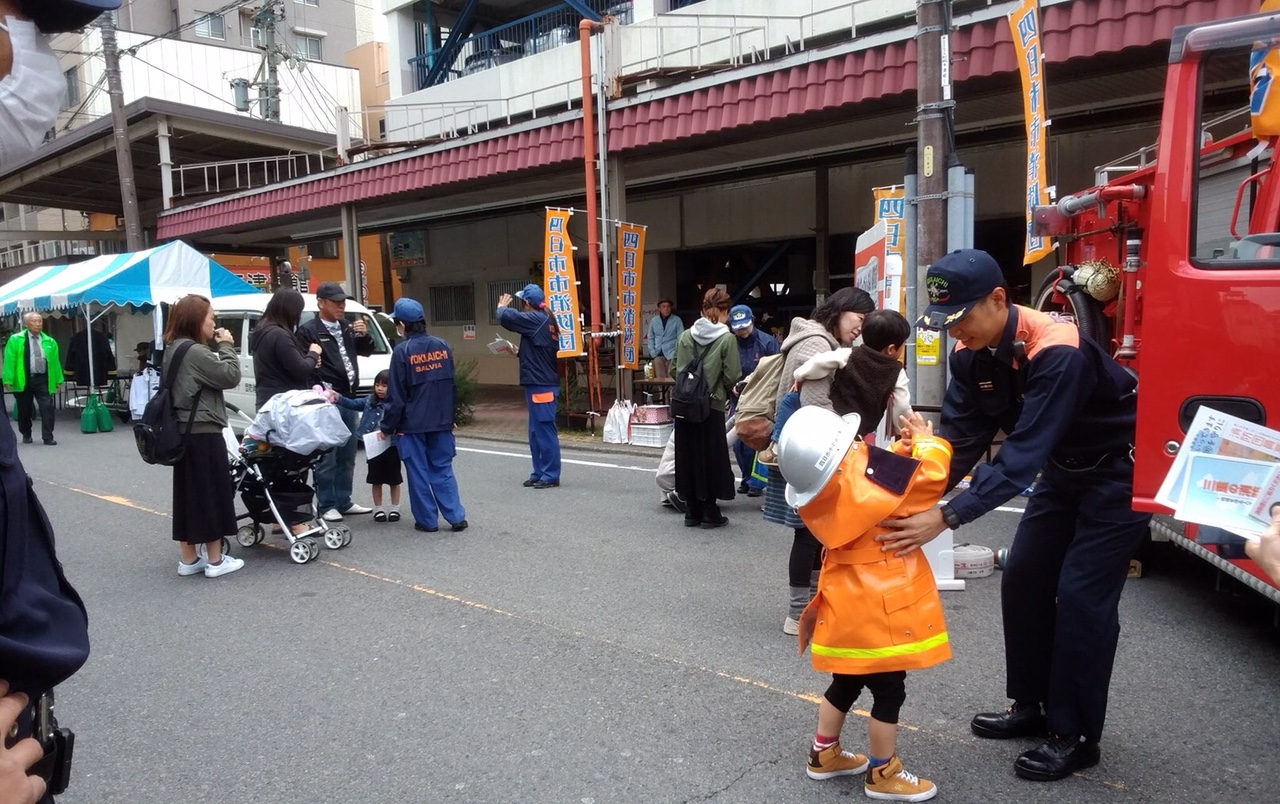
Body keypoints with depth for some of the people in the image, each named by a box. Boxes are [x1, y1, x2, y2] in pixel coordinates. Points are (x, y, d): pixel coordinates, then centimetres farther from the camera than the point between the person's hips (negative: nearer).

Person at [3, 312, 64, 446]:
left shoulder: (50, 341, 8)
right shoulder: (16, 339, 0)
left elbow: (55, 362, 9)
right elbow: (10, 361, -3)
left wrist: (58, 380, 7)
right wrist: (9, 380, -9)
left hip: (42, 380, 1)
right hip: (23, 380, -1)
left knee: (47, 408, -9)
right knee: (24, 410, 11)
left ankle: (48, 437, -6)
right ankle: (26, 435, 28)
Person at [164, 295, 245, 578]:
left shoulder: (174, 349, 13)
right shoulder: (195, 352, -18)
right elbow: (230, 376, -17)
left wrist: (218, 348, 6)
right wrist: (226, 346, -7)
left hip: (185, 433, 10)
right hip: (204, 435, -10)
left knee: (188, 494, 12)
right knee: (211, 494, -1)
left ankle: (189, 559, 19)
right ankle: (215, 560, 5)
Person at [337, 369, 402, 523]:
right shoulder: (370, 401, 3)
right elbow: (354, 404, 7)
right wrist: (339, 399, -4)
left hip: (392, 446, -4)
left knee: (394, 478, 10)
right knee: (376, 479, 12)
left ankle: (395, 508, 23)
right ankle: (378, 509, 24)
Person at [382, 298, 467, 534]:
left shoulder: (402, 351, -12)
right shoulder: (442, 345, 3)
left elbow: (396, 396, -10)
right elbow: (452, 385, 9)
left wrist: (387, 427, 0)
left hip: (412, 424, -4)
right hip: (441, 421, 4)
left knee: (419, 473, 6)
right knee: (443, 470, 11)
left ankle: (427, 520, 11)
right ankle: (456, 517, 7)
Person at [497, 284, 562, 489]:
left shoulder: (536, 319, -13)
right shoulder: (544, 320, 16)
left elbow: (507, 318, -19)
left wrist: (502, 307, 2)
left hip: (541, 386, -10)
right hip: (541, 384, 10)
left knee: (546, 432, -5)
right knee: (536, 433, 14)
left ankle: (551, 476, 1)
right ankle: (539, 473, 20)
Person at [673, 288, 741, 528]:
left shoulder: (686, 336, 3)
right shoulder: (726, 338, -8)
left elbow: (678, 370, 6)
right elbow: (732, 377, -9)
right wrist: (728, 390, 11)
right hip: (712, 407, -4)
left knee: (688, 456, 11)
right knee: (711, 458, 6)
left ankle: (692, 511, 18)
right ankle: (709, 512, 12)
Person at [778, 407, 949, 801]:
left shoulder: (819, 496, 0)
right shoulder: (866, 472, -24)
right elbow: (929, 477, -19)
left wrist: (903, 448, 3)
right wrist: (925, 441, -2)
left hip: (845, 601, 8)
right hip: (879, 606, -8)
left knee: (847, 682, 23)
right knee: (889, 690, 8)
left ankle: (824, 754, 36)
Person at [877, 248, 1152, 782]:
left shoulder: (1058, 352, -35)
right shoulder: (971, 355, -12)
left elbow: (1023, 453, -40)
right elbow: (961, 438, -12)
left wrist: (947, 518, -46)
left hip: (1122, 469, -7)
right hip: (1065, 468, 8)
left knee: (1081, 594, -9)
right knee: (1023, 579, 6)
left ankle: (1076, 736, 6)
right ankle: (1031, 706, 22)